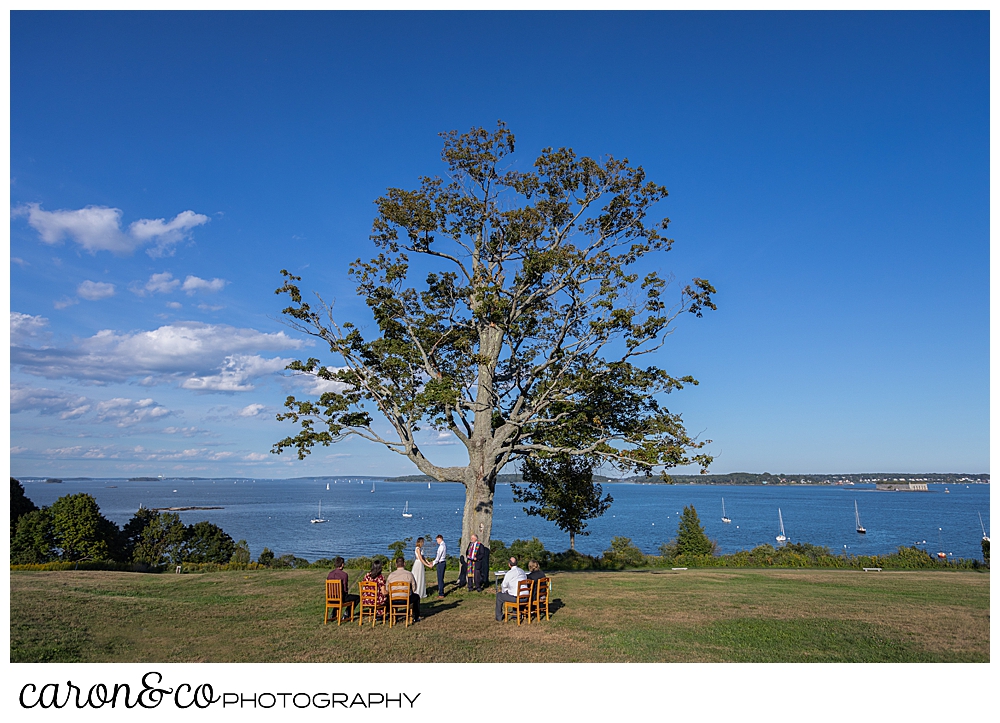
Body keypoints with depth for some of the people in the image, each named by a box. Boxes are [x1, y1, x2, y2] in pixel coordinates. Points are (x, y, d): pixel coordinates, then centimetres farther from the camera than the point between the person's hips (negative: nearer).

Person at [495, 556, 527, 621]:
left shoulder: (509, 573, -11)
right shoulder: (522, 571, 8)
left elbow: (504, 586, 0)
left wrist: (504, 591, 25)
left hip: (516, 598, -6)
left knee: (499, 595, 16)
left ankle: (499, 617, 24)